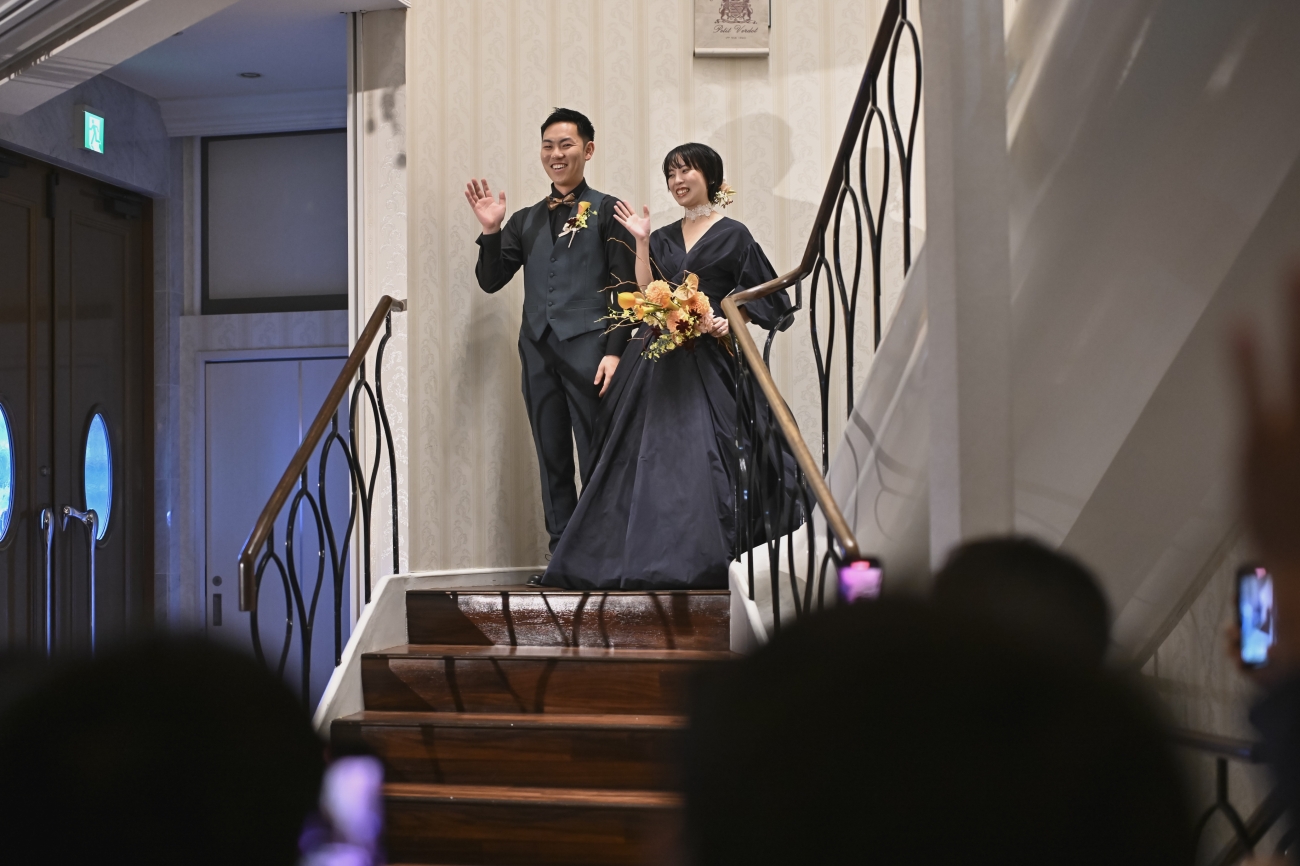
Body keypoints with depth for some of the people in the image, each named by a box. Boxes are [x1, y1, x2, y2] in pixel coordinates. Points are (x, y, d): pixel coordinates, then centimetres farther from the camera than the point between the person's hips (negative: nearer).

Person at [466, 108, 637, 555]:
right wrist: (491, 230, 0)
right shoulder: (526, 220, 17)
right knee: (552, 460, 7)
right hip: (539, 350, 5)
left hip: (587, 347, -5)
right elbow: (490, 281, 15)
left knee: (596, 462, -4)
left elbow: (625, 288, -2)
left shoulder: (607, 211, 3)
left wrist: (614, 351, -12)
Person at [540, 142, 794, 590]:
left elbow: (766, 300, 2)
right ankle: (637, 556, 6)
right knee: (643, 456, 2)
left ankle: (691, 563, -11)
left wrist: (729, 321, -13)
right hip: (656, 361, 6)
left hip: (703, 362, -6)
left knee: (696, 453, -14)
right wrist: (641, 242, 2)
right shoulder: (664, 238, 17)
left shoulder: (732, 235, 2)